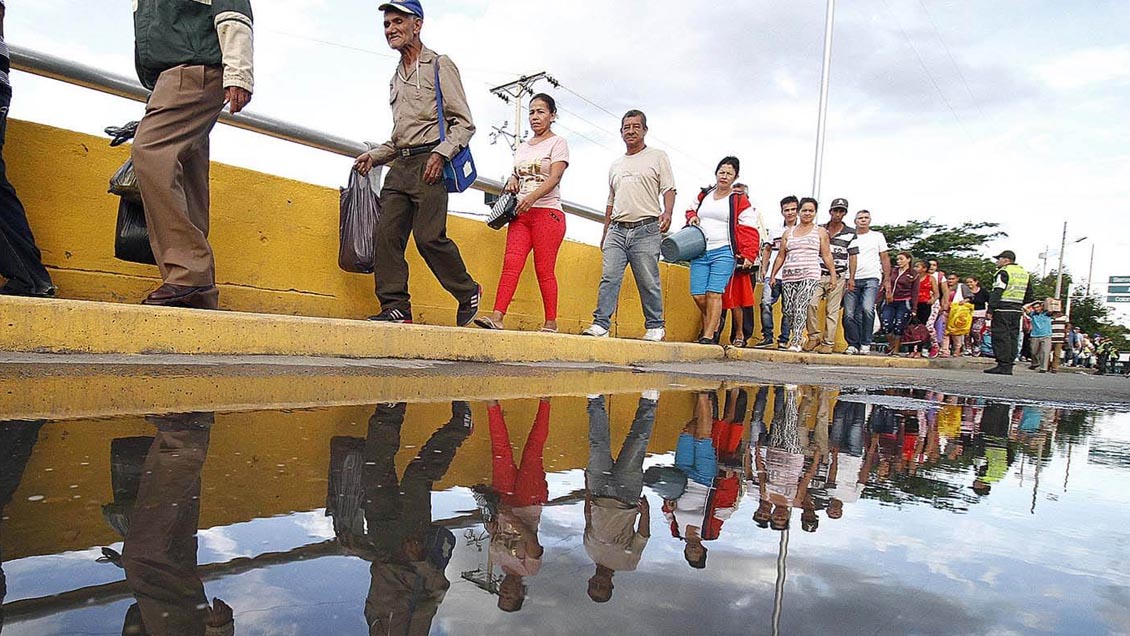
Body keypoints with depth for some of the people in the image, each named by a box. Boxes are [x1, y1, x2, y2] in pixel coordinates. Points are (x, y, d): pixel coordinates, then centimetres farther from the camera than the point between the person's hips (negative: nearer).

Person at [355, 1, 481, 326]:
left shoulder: (440, 65, 5)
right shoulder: (396, 77, 25)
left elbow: (464, 123, -2)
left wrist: (441, 154, -17)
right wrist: (373, 156, 13)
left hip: (429, 163, -7)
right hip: (400, 165, 7)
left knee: (429, 236, -15)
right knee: (386, 233, -7)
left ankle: (468, 293, 4)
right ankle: (396, 306, -5)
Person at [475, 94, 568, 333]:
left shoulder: (558, 142, 4)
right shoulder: (523, 147, 22)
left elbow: (554, 178, -10)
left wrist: (532, 197, -26)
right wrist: (512, 181, 3)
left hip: (547, 212, -5)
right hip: (521, 214, 5)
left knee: (544, 270, -7)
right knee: (511, 264, -10)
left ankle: (551, 322, 1)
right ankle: (497, 316, -18)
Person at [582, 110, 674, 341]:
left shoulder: (657, 157, 10)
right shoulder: (615, 165, 23)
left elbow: (668, 189, 1)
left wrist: (668, 212, -19)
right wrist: (605, 233, 20)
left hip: (646, 229, -4)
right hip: (617, 230, 4)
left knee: (648, 282, -2)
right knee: (609, 277, -8)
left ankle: (655, 326, 9)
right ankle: (601, 324, -10)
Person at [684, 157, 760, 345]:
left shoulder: (740, 200, 5)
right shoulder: (703, 195, 17)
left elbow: (749, 230, 2)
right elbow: (691, 210, 35)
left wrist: (748, 255, -8)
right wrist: (692, 217, 10)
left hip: (723, 253, -4)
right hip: (700, 253, 4)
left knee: (714, 294, -13)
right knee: (698, 295, -2)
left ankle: (709, 335, -8)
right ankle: (715, 321, 24)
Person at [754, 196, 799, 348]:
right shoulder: (774, 230, 15)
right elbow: (767, 250, 22)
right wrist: (764, 269, 13)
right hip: (773, 275, 2)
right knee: (766, 303, -10)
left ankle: (784, 340, 8)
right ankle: (767, 337, -3)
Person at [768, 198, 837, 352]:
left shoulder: (820, 232, 12)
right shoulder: (788, 233, 18)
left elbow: (826, 255, 9)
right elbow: (781, 256, 17)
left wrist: (833, 274, 2)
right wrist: (773, 275, 11)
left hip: (809, 275, -3)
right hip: (788, 276, 4)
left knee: (800, 308, -16)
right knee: (788, 309, -2)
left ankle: (795, 342, -18)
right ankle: (796, 336, 13)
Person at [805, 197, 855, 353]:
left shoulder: (850, 233, 6)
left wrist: (850, 279, 4)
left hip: (838, 276, -1)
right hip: (818, 274, 1)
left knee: (833, 310, -1)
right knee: (811, 303, -16)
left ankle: (828, 343, 4)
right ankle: (814, 336, -2)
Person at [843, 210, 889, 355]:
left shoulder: (878, 236, 15)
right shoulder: (850, 238, 14)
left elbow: (885, 259, 13)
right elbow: (850, 259, 12)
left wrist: (887, 279, 4)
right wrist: (849, 279, 0)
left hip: (872, 279, -2)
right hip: (852, 280, 2)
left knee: (867, 309, -21)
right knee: (849, 314, -5)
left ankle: (865, 344, -13)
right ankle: (853, 345, 6)